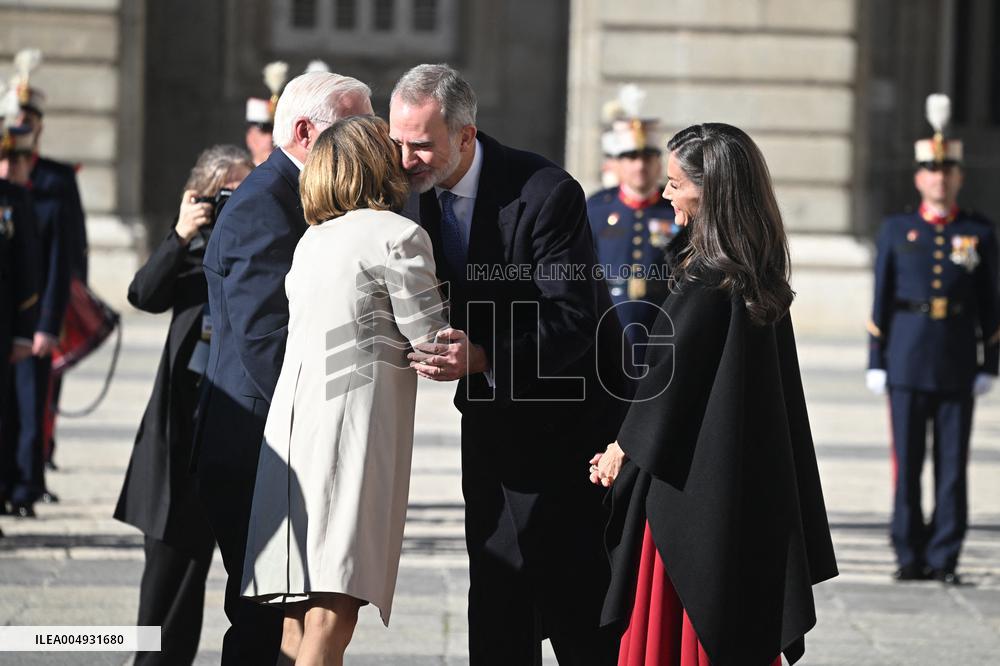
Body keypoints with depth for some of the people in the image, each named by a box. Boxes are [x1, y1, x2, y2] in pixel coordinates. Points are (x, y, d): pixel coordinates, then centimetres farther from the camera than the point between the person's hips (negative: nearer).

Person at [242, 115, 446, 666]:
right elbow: (432, 346, -6)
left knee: (299, 620, 9)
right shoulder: (398, 236, -5)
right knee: (331, 617, -12)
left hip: (292, 426, 8)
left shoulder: (312, 240, 17)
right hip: (353, 426, -8)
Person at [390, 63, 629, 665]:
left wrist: (483, 357, -41)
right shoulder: (414, 190, -2)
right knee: (496, 583, 4)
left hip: (570, 417, -6)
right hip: (493, 422, 6)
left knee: (575, 589, -6)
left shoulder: (548, 194, -22)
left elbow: (569, 324, -27)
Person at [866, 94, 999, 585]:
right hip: (907, 362, 0)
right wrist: (876, 362, 2)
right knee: (908, 465, 2)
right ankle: (910, 557, 8)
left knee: (953, 466, 0)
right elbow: (881, 300, 7)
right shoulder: (897, 231, 7)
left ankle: (945, 559, 5)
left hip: (957, 365, 0)